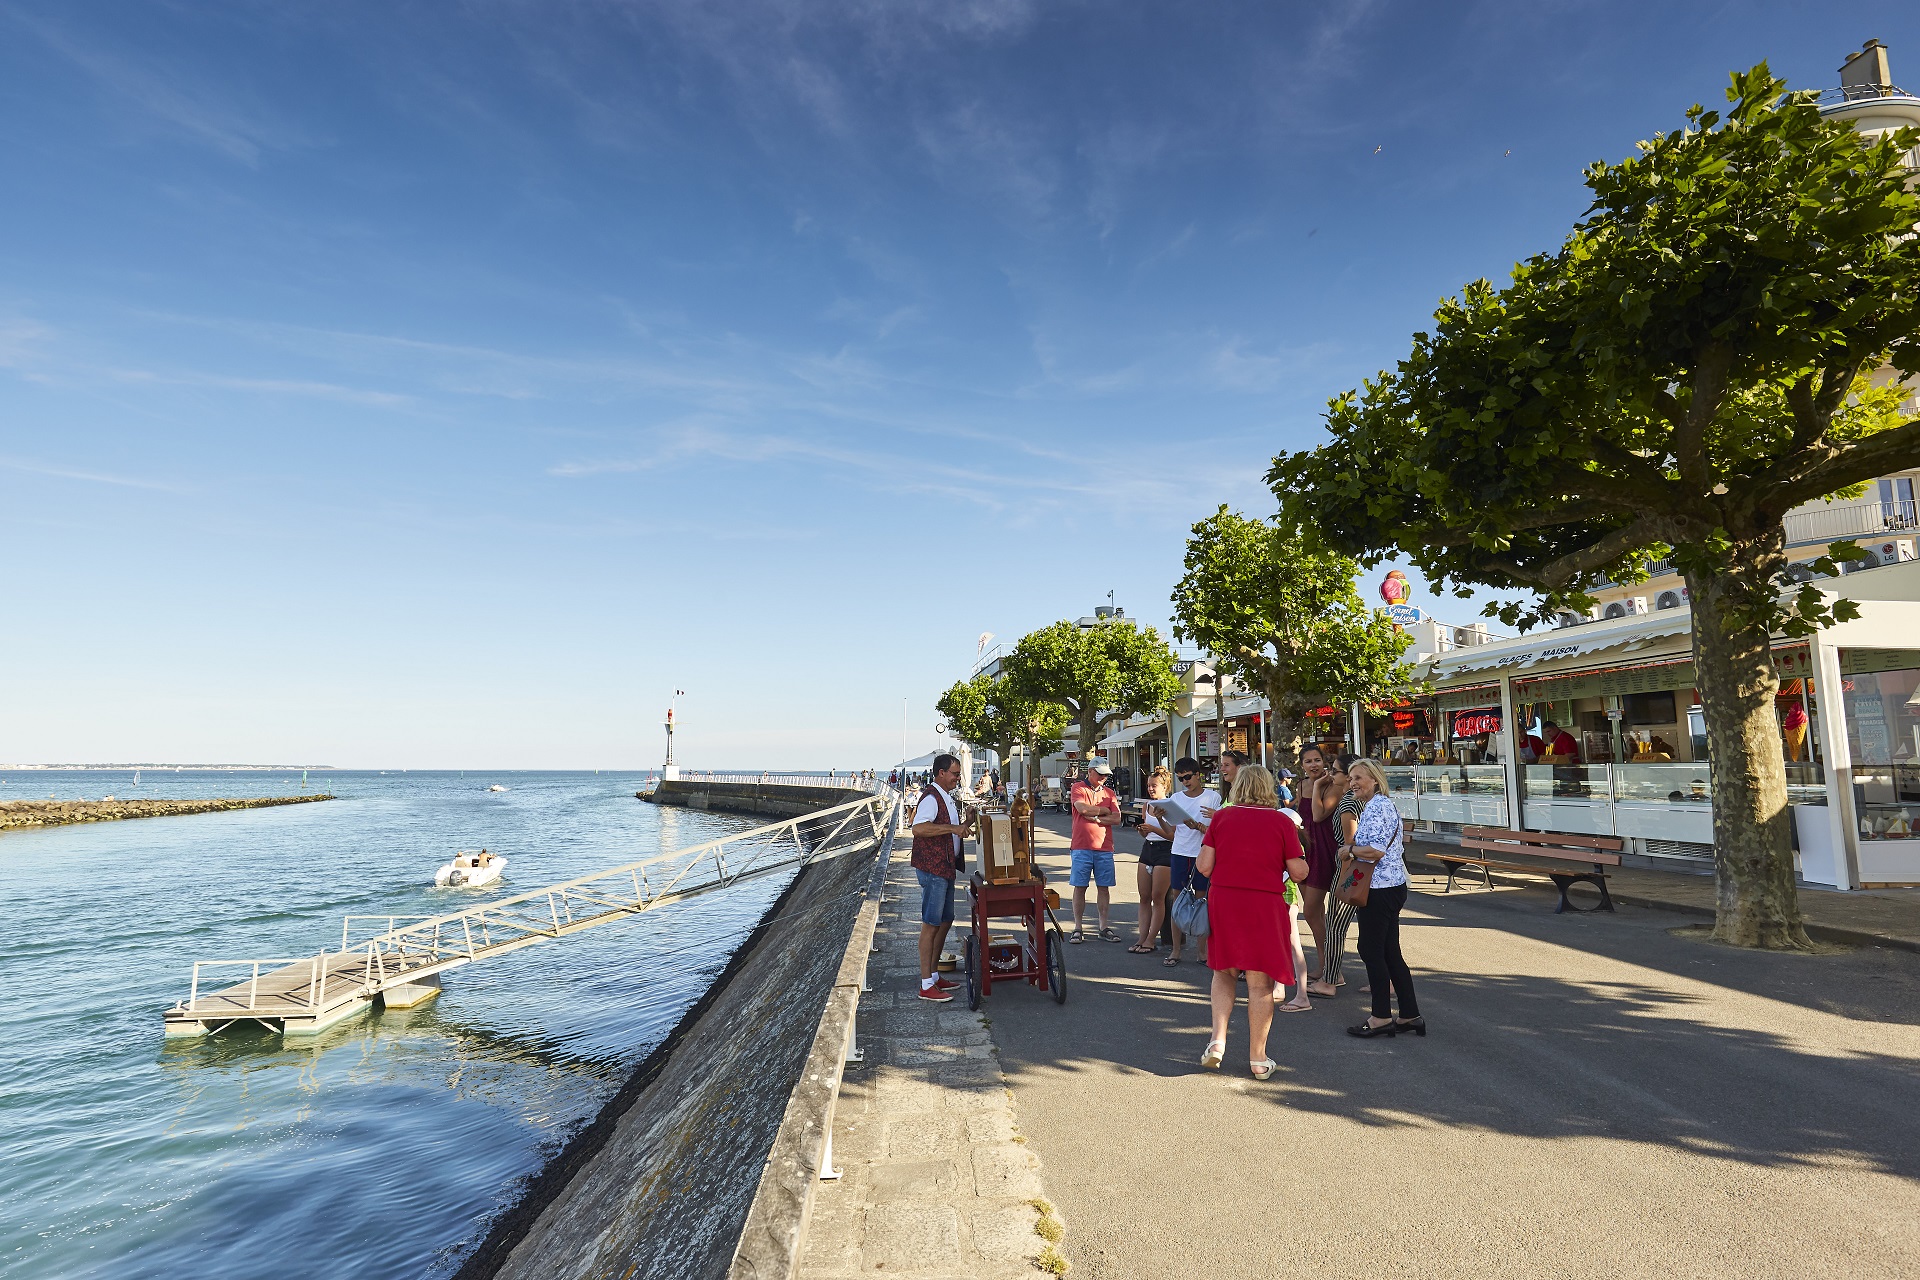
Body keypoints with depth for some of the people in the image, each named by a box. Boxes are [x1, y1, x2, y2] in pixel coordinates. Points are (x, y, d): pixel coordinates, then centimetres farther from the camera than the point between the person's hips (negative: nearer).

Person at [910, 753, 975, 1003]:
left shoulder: (948, 797, 16)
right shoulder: (931, 797, -16)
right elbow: (918, 828, -32)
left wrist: (965, 824, 10)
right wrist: (953, 828, -32)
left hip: (946, 867, 10)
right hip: (932, 867, -10)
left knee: (945, 921, 15)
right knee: (931, 924, -5)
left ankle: (934, 974, 25)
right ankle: (926, 986, 0)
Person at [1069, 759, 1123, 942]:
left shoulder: (1109, 793, 12)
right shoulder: (1078, 788, 2)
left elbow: (1116, 819, 1)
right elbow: (1082, 808, -17)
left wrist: (1095, 817, -10)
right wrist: (1105, 810, -4)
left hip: (1104, 847, 3)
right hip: (1082, 847, -3)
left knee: (1104, 887, 6)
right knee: (1080, 887, 2)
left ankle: (1104, 927, 15)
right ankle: (1078, 928, 9)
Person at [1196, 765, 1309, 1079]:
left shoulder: (1221, 817, 1)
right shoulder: (1281, 821, -3)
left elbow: (1204, 867, -2)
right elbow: (1298, 872, -3)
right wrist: (1302, 859, 18)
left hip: (1223, 900, 2)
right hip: (1265, 904, -1)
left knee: (1224, 972, 19)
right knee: (1260, 982, 8)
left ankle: (1218, 1040, 7)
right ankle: (1258, 1059, 16)